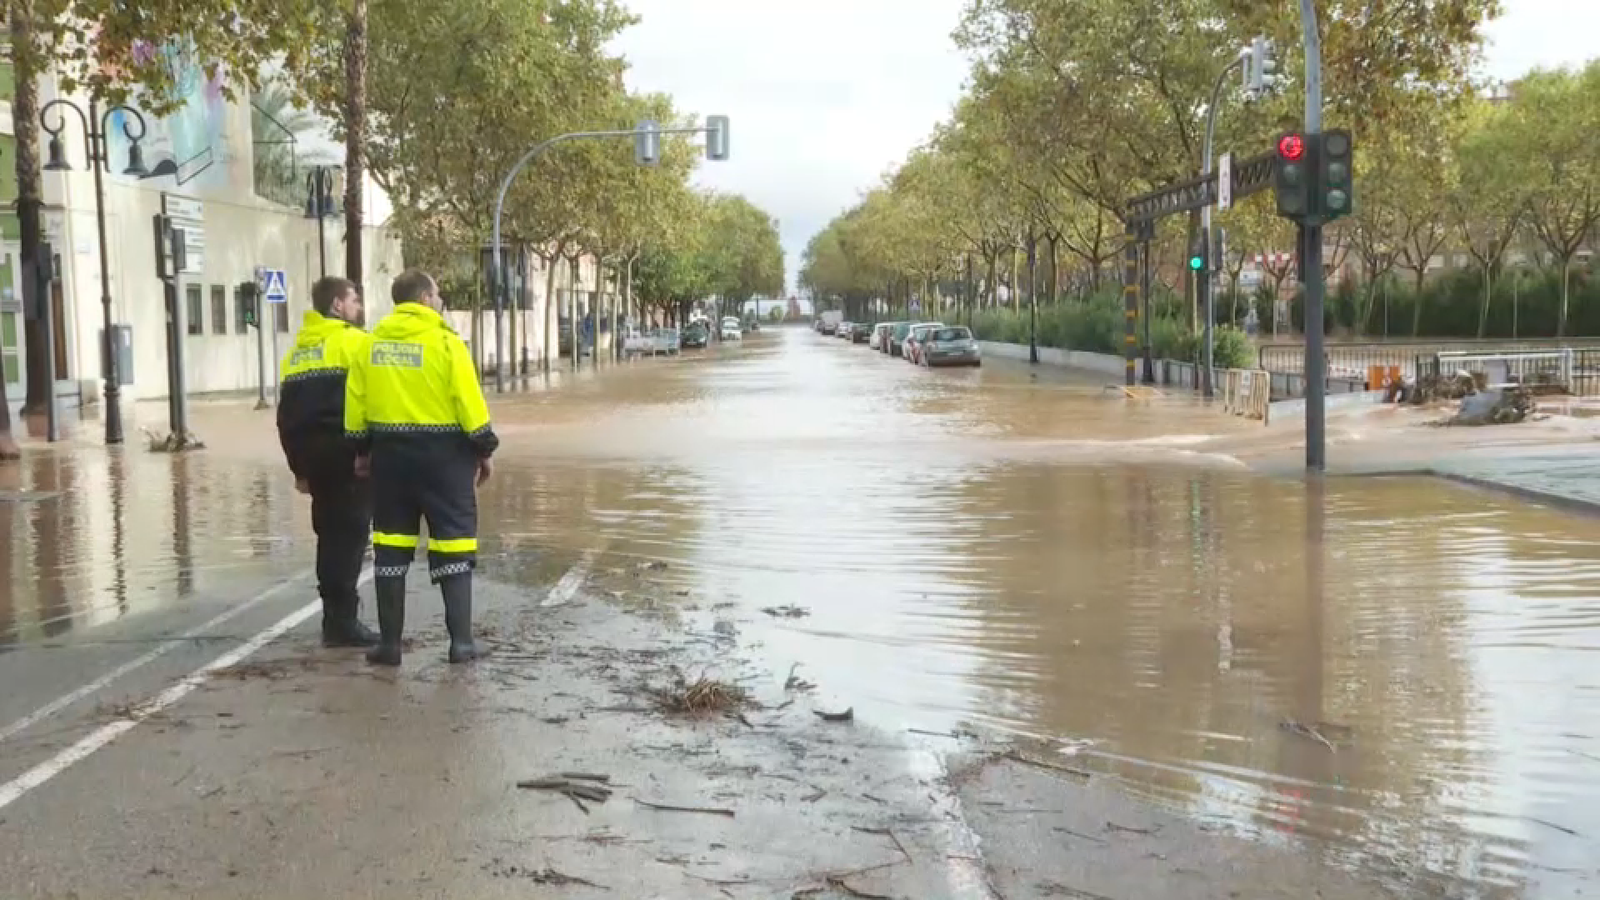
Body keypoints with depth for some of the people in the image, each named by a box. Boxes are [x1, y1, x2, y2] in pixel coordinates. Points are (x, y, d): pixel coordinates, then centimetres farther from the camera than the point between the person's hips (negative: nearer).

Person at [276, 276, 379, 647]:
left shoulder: (296, 350, 19)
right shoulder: (354, 341, -4)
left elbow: (287, 412, 17)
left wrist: (300, 467, 20)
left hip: (310, 451, 8)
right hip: (347, 452, -8)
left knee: (330, 533, 15)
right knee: (350, 533, -5)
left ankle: (337, 615, 20)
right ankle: (343, 620, -6)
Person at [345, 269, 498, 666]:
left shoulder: (371, 344, 3)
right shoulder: (445, 342, -10)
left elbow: (355, 405, 4)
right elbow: (469, 403, -11)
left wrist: (362, 450, 15)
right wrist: (484, 449, -1)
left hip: (390, 453, 4)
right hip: (442, 454, -4)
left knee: (391, 545, 10)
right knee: (453, 544, 3)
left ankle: (389, 642, 11)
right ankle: (461, 640, -1)